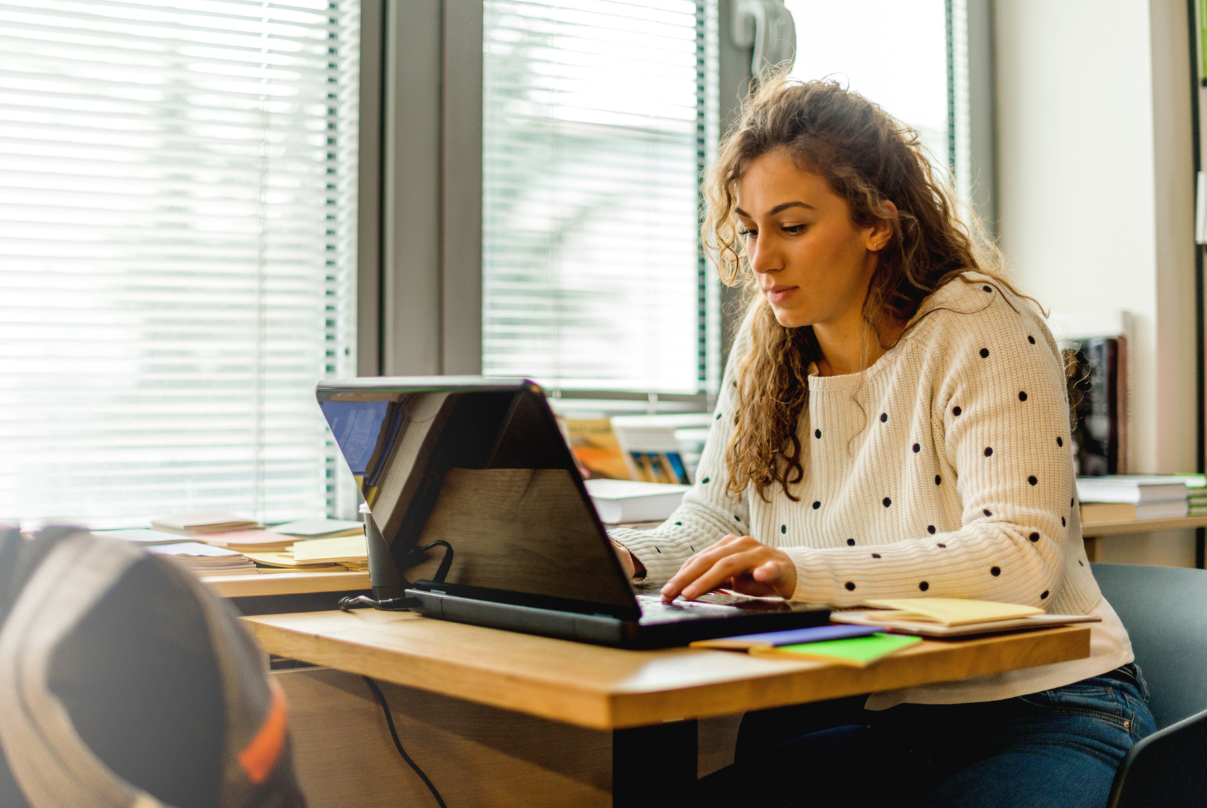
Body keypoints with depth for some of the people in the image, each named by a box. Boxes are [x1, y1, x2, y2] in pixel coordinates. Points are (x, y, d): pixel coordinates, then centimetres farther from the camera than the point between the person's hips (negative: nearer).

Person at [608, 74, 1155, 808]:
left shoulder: (981, 329, -12)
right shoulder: (765, 353, 6)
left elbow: (1021, 556, -23)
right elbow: (710, 524, 12)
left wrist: (801, 571, -33)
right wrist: (627, 558, -11)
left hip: (1039, 713, -4)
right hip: (872, 720, 5)